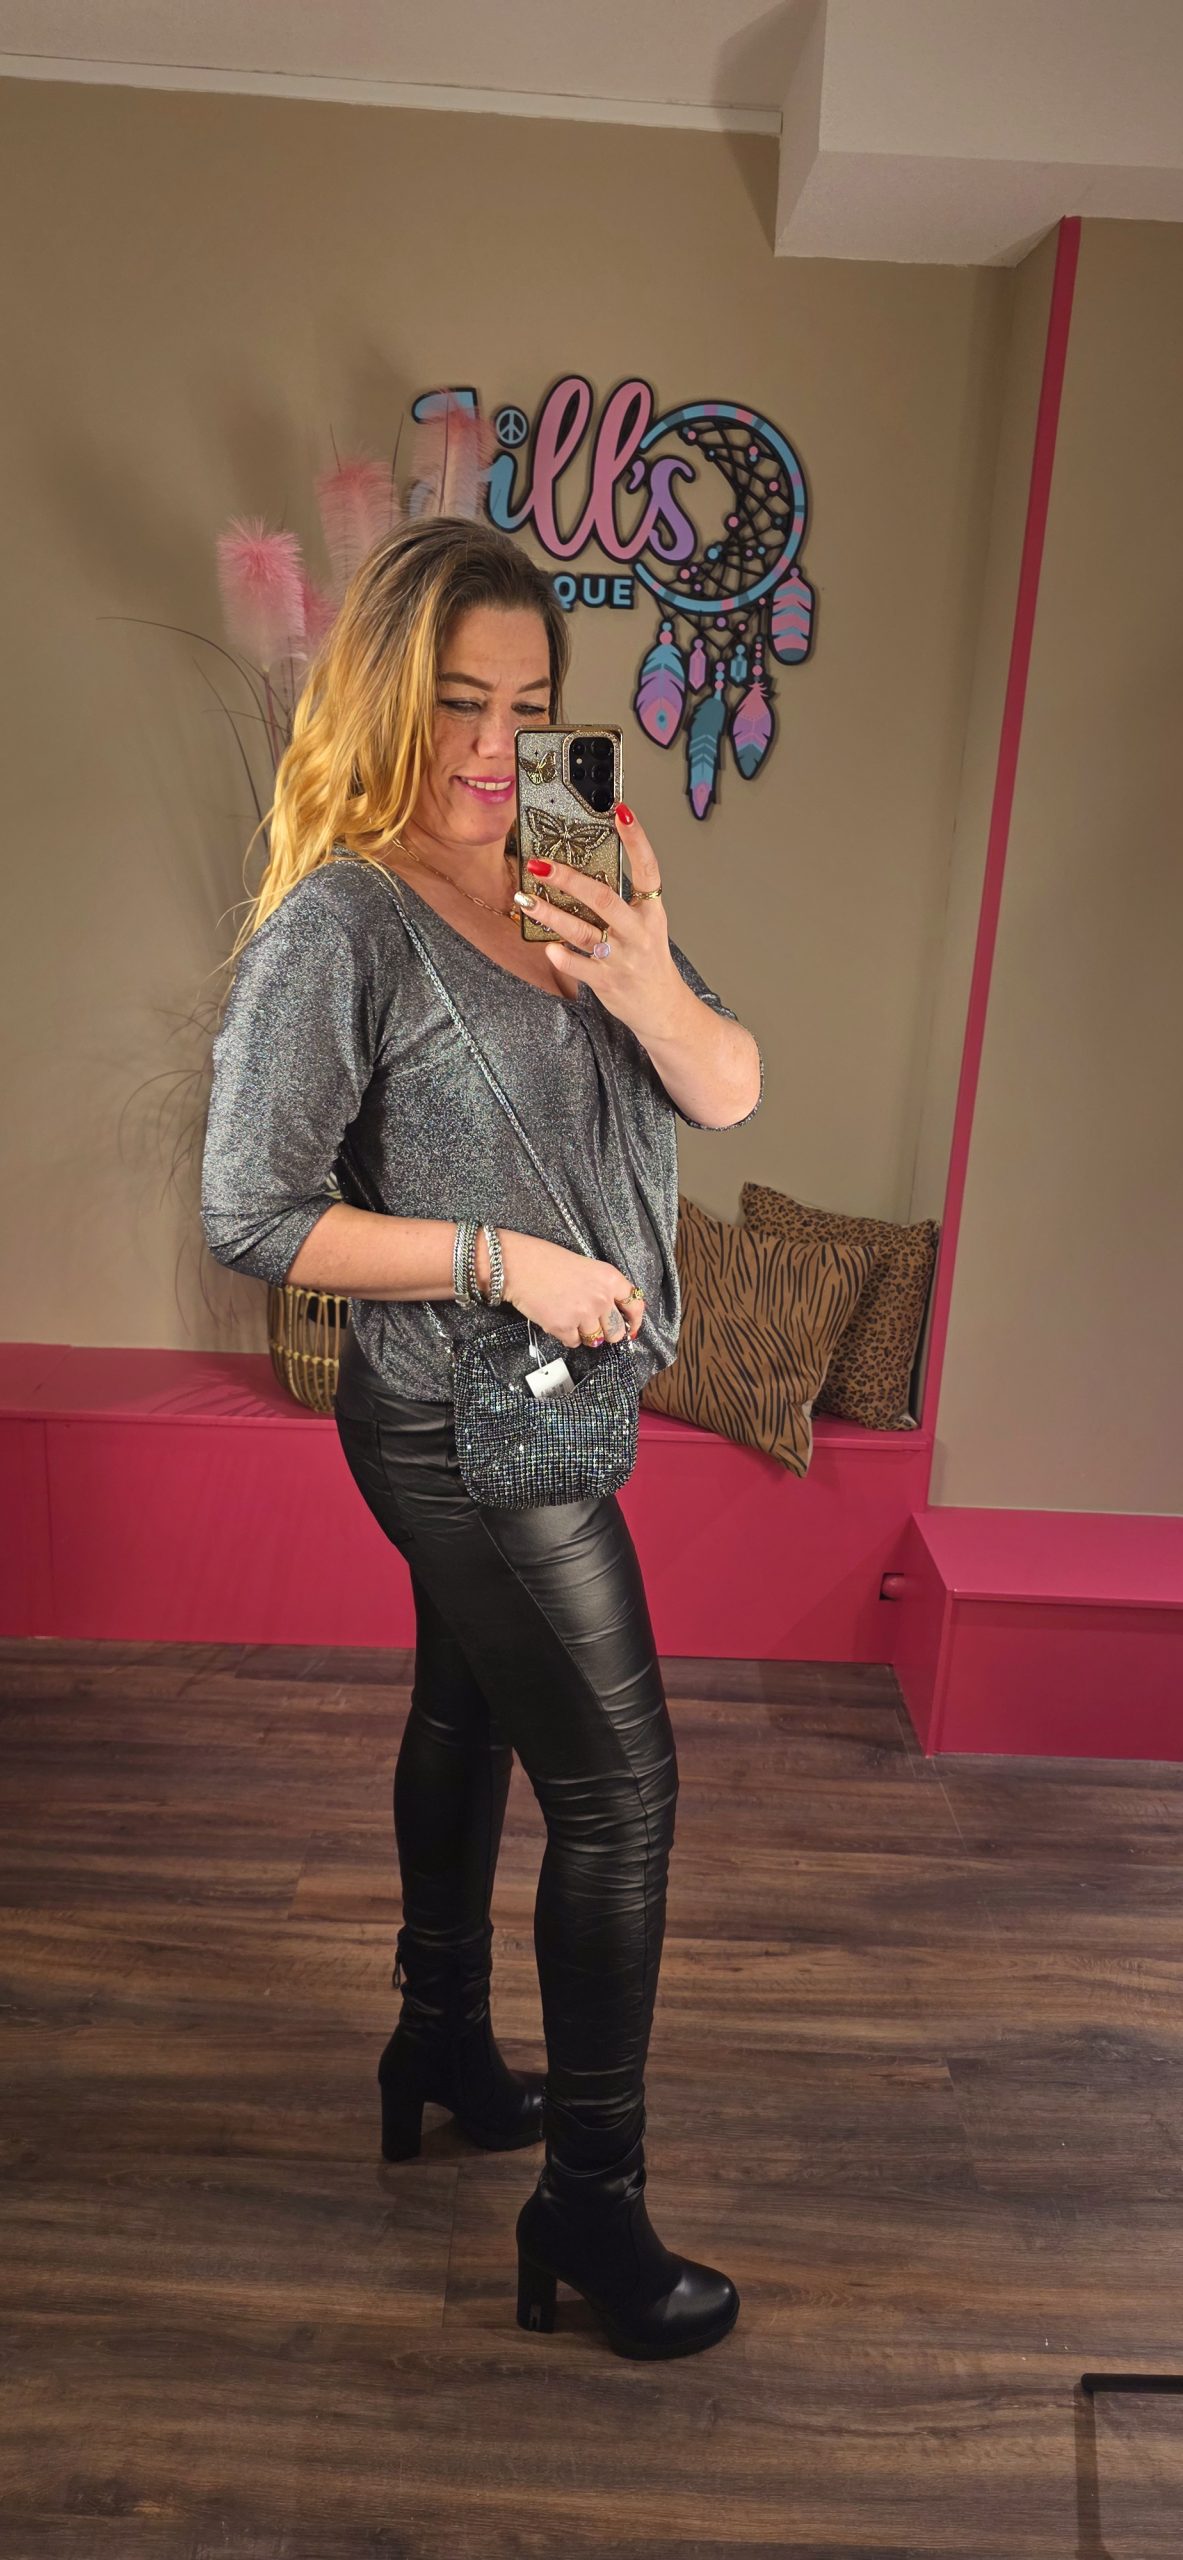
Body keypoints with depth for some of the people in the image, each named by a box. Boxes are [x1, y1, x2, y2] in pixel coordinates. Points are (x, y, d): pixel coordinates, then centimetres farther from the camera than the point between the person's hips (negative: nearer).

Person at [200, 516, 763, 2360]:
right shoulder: (337, 924, -16)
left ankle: (442, 2039, 46)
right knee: (617, 1780, -2)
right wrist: (506, 1261, -20)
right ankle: (591, 2195, 19)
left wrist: (650, 982, -21)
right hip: (460, 1424, -7)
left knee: (470, 1715, 22)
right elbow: (252, 1217, -16)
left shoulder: (573, 888, 2)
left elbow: (729, 1097, 0)